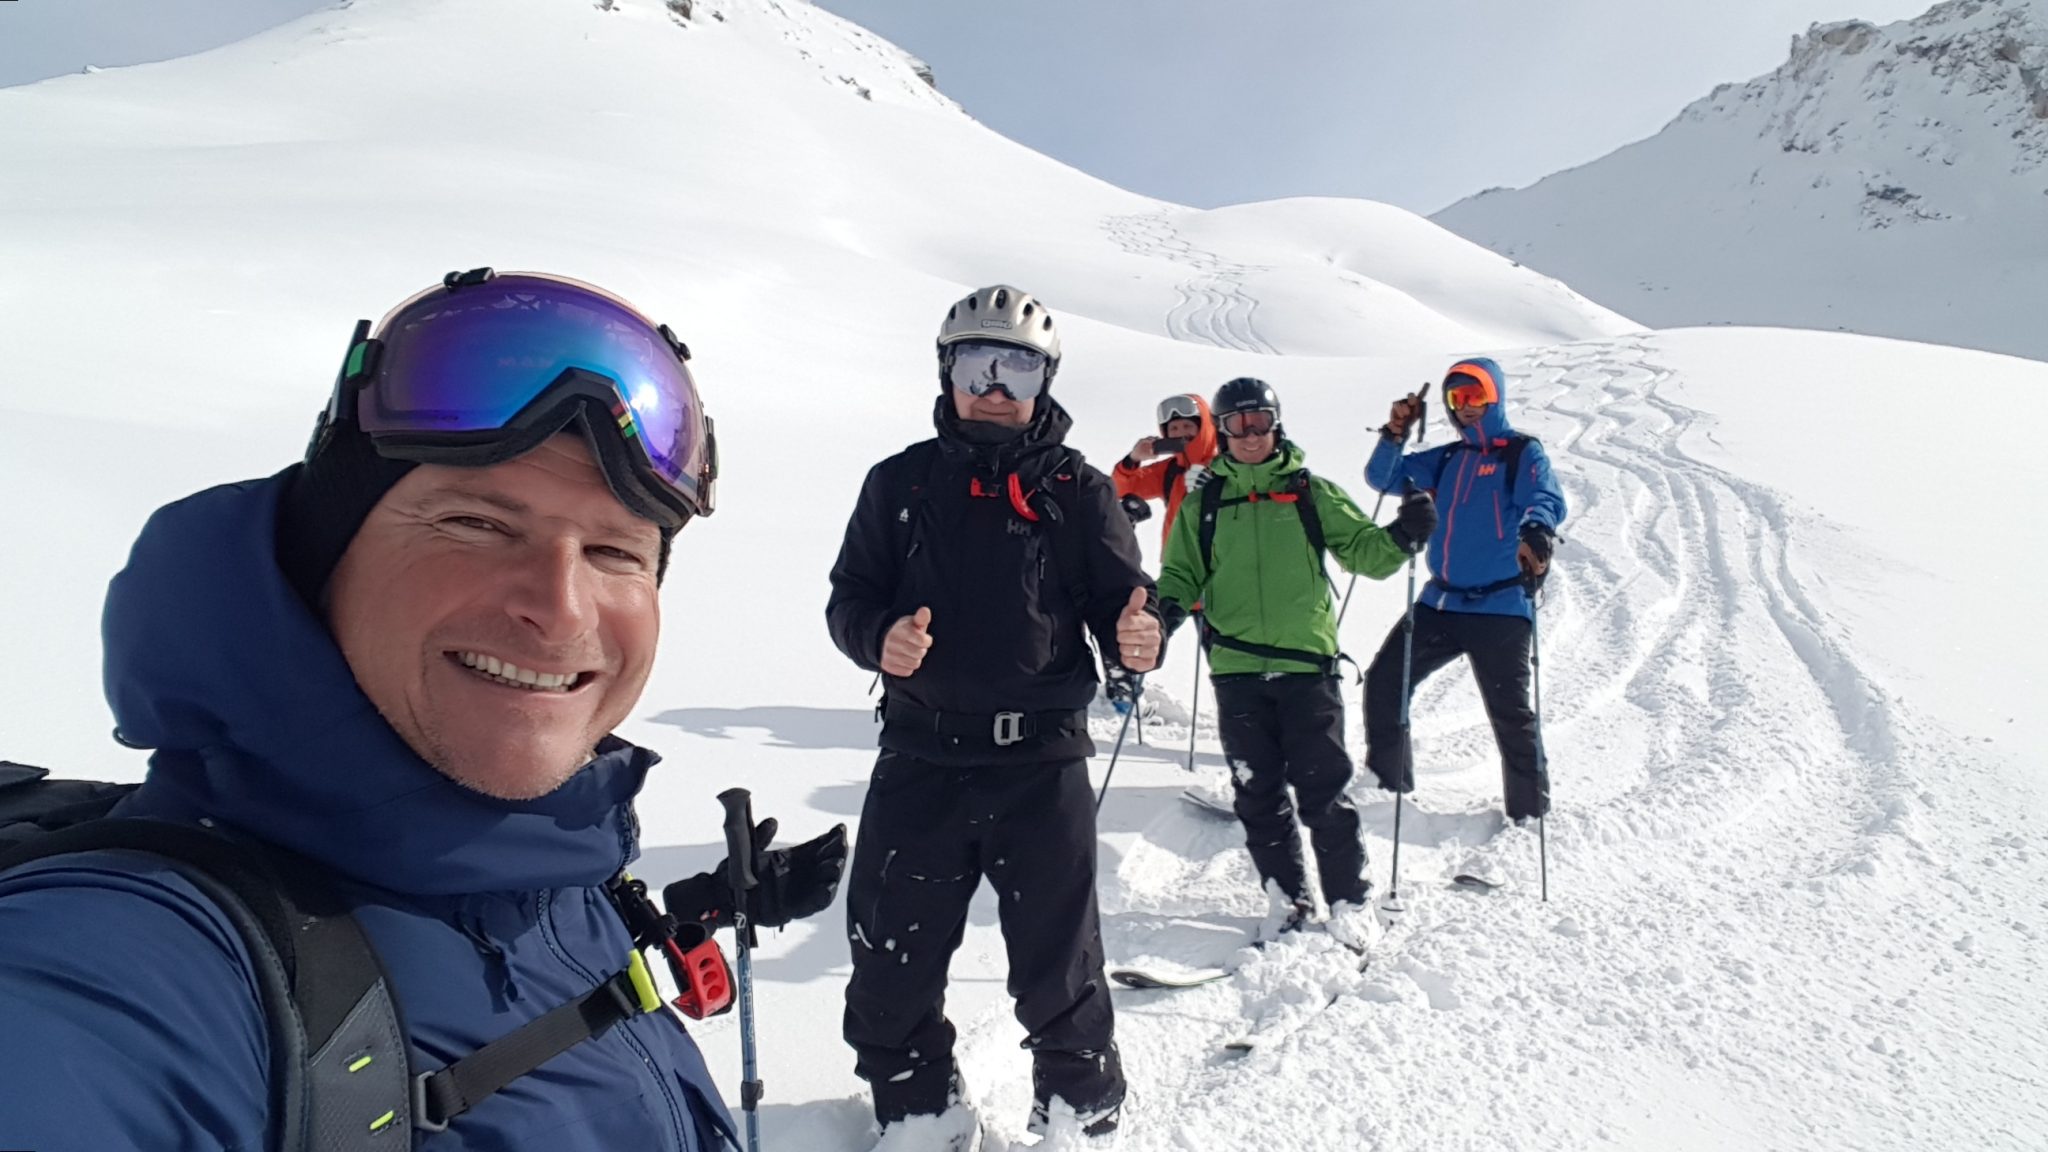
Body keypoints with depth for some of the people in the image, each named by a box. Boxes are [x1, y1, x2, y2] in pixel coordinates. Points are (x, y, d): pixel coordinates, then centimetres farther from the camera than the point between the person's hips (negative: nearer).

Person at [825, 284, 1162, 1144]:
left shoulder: (1079, 491, 3)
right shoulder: (900, 483, 6)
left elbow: (1121, 602, 2)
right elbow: (851, 595, 8)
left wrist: (1135, 641, -20)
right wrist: (878, 639, -13)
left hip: (1043, 760, -1)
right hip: (921, 757, 2)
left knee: (1058, 959, 11)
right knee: (892, 956, 10)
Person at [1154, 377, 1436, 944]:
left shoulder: (1311, 493, 8)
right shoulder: (1204, 503, 11)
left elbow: (1363, 551, 7)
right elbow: (1183, 573, 13)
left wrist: (1402, 536, -13)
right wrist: (1166, 608, -8)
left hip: (1305, 662, -2)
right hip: (1236, 668, 2)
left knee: (1323, 791, -1)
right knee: (1258, 795, 8)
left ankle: (1349, 900, 15)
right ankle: (1288, 899, 23)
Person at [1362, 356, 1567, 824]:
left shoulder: (1524, 453, -1)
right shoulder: (1446, 460, 16)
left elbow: (1547, 501, -19)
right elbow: (1383, 478, 14)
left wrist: (1536, 531, -42)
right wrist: (1395, 434, -4)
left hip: (1500, 609, -6)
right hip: (1440, 603, 6)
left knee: (1510, 712, -4)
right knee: (1384, 681, 8)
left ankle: (1529, 809, 13)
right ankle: (1387, 780, 25)